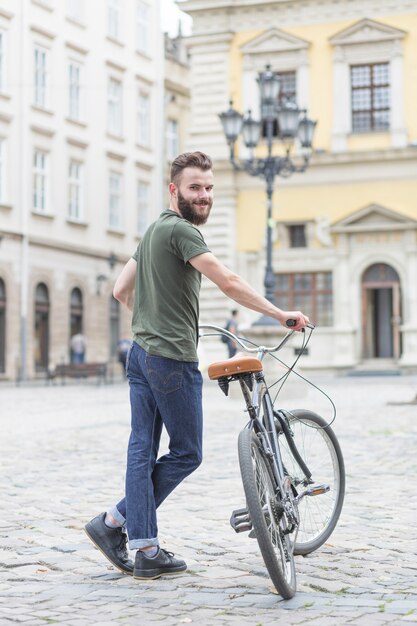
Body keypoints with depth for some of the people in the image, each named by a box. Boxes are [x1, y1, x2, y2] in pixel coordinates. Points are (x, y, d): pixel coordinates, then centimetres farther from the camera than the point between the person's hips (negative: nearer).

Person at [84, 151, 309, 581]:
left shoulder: (154, 230, 18)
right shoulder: (180, 230, -12)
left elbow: (121, 290, 23)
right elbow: (229, 284, -20)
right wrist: (280, 314, -15)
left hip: (140, 354, 10)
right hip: (172, 357, -10)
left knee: (142, 450, 7)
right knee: (186, 453, 2)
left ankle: (145, 552, 9)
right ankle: (115, 521, 5)